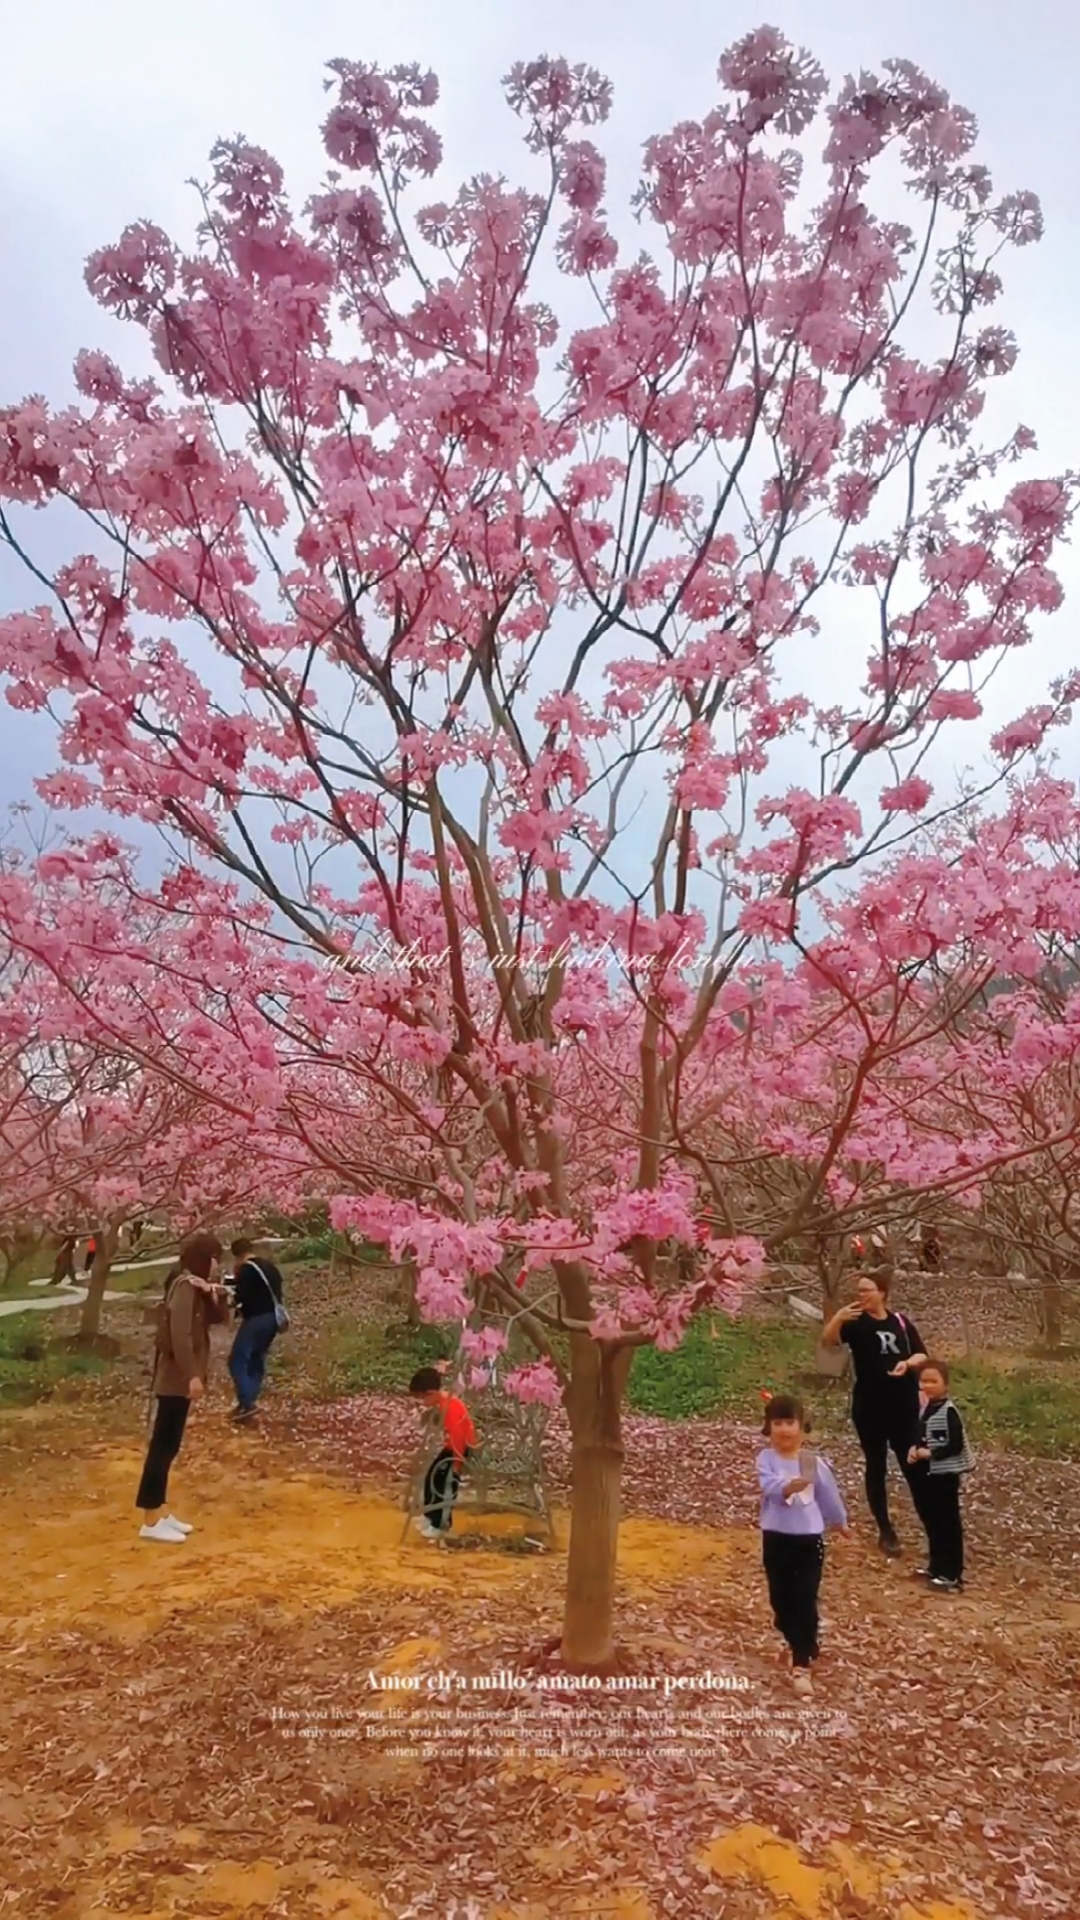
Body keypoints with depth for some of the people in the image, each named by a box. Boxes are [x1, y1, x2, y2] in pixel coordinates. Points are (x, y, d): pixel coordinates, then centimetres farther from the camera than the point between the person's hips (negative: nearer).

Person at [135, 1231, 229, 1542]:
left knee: (168, 1445, 14)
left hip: (179, 1378, 10)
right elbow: (180, 1335, -24)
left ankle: (159, 1512, 22)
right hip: (177, 1378, -10)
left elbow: (219, 1317, 13)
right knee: (164, 1445, -4)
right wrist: (192, 1375, -24)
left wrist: (216, 1292, -4)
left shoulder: (197, 1286, 11)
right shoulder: (185, 1286, -17)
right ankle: (150, 1522, 2)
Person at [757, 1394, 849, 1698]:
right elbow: (771, 1487, -28)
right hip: (776, 1537, 0)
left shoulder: (814, 1463, -3)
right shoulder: (766, 1459, -9)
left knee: (805, 1602, -5)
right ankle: (805, 1645, 38)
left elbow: (828, 1494, 13)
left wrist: (840, 1523, 28)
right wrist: (792, 1485, -49)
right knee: (781, 1599, 12)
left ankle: (802, 1666, -2)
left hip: (810, 1537, 0)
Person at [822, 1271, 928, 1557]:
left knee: (913, 1465, 8)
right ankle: (886, 1531, 18)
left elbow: (922, 1355, 6)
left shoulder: (901, 1322, 4)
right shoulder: (856, 1322, -7)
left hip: (904, 1405, 2)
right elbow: (828, 1341, -23)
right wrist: (837, 1317, -43)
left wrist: (909, 1362, -16)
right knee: (876, 1467, 6)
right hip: (869, 1407, -2)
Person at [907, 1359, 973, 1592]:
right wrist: (915, 1449, -2)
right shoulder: (926, 1406, 7)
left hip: (945, 1474, -9)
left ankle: (952, 1574, 9)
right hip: (928, 1473, 9)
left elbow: (956, 1446, -23)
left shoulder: (948, 1412, -20)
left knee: (948, 1523, 1)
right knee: (931, 1520, 18)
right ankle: (937, 1566, 31)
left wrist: (929, 1453, -21)